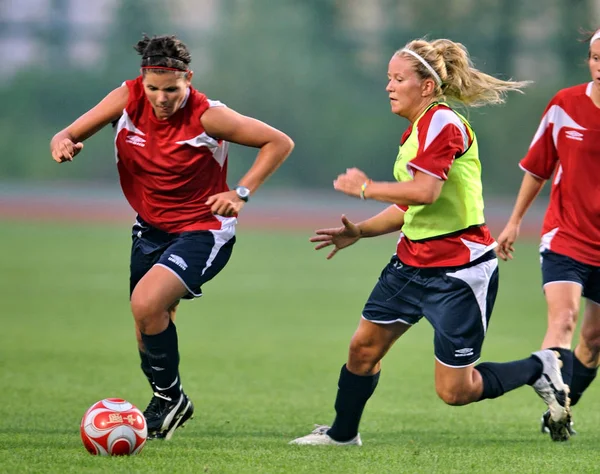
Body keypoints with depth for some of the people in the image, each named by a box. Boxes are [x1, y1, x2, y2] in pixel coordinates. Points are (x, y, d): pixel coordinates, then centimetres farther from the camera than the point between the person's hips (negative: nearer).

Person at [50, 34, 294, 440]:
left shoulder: (207, 116, -21)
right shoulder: (127, 99, -10)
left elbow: (280, 143, -13)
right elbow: (69, 136, -2)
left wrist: (242, 193, -19)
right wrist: (64, 144, -26)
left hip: (202, 230, -6)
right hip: (151, 228, 6)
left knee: (147, 304, -26)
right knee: (149, 326, 12)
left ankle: (170, 396, -5)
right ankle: (167, 405, 38)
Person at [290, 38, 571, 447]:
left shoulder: (441, 122, -18)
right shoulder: (416, 130, 13)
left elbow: (425, 191, -30)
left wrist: (366, 188, -16)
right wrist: (359, 231, 11)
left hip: (459, 270, -9)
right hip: (413, 261, 9)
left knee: (454, 390, -3)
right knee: (364, 347, 7)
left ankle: (539, 369, 17)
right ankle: (343, 432, 25)